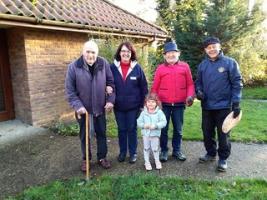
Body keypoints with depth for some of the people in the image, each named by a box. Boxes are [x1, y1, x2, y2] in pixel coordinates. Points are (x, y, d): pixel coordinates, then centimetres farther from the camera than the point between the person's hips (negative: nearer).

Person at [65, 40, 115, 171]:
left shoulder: (104, 64, -8)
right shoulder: (74, 67, -14)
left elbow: (111, 83, -1)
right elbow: (70, 90, -11)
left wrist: (110, 100, -9)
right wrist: (78, 106, -20)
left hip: (100, 107, 2)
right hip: (83, 108, -1)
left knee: (101, 133, 15)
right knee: (84, 135, 14)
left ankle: (102, 157, 33)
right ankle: (86, 159, 33)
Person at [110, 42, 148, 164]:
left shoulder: (137, 67, -5)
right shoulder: (113, 67, -3)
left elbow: (144, 87, -2)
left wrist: (143, 104, -3)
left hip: (133, 106, -1)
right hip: (118, 106, 1)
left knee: (132, 129, 10)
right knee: (121, 130, 14)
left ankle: (133, 153, 27)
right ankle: (122, 152, 31)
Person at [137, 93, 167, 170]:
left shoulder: (159, 112, -9)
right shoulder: (143, 112, -3)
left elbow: (164, 122, -13)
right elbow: (139, 122, 0)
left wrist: (156, 125, -25)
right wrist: (144, 125, -18)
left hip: (155, 134, -2)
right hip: (145, 134, 2)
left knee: (155, 149, 12)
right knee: (146, 148, 12)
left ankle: (157, 161, 33)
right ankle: (147, 162, 28)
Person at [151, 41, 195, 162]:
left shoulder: (185, 66, 4)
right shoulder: (160, 68, 2)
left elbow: (190, 84, 4)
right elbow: (155, 87, 3)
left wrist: (190, 95, -11)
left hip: (179, 104, 1)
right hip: (164, 104, -1)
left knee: (178, 129, 13)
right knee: (163, 129, 8)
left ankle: (177, 150, 29)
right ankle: (164, 151, 24)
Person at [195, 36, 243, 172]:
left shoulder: (230, 63, -6)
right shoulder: (202, 65, 7)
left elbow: (237, 84, -7)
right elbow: (198, 82, 15)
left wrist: (236, 103, -13)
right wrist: (199, 91, -6)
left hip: (224, 106, -4)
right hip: (206, 106, 5)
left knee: (223, 133, 6)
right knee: (207, 132, 14)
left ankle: (223, 159, 22)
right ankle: (211, 153, 34)